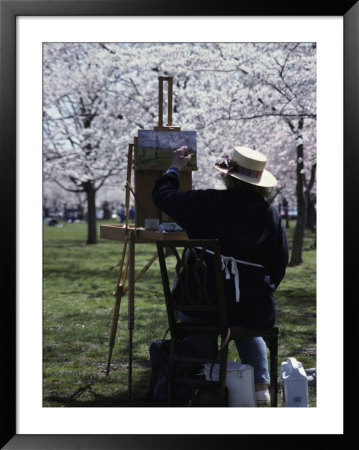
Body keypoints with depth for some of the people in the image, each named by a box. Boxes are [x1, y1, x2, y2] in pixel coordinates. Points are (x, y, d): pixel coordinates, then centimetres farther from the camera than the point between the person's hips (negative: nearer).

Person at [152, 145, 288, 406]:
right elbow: (280, 264, 5)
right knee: (247, 328, 36)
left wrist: (175, 168, 27)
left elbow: (162, 196, 9)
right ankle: (261, 385, 24)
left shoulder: (205, 203, -5)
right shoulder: (270, 214, -1)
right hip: (258, 310, 3)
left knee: (187, 310, 31)